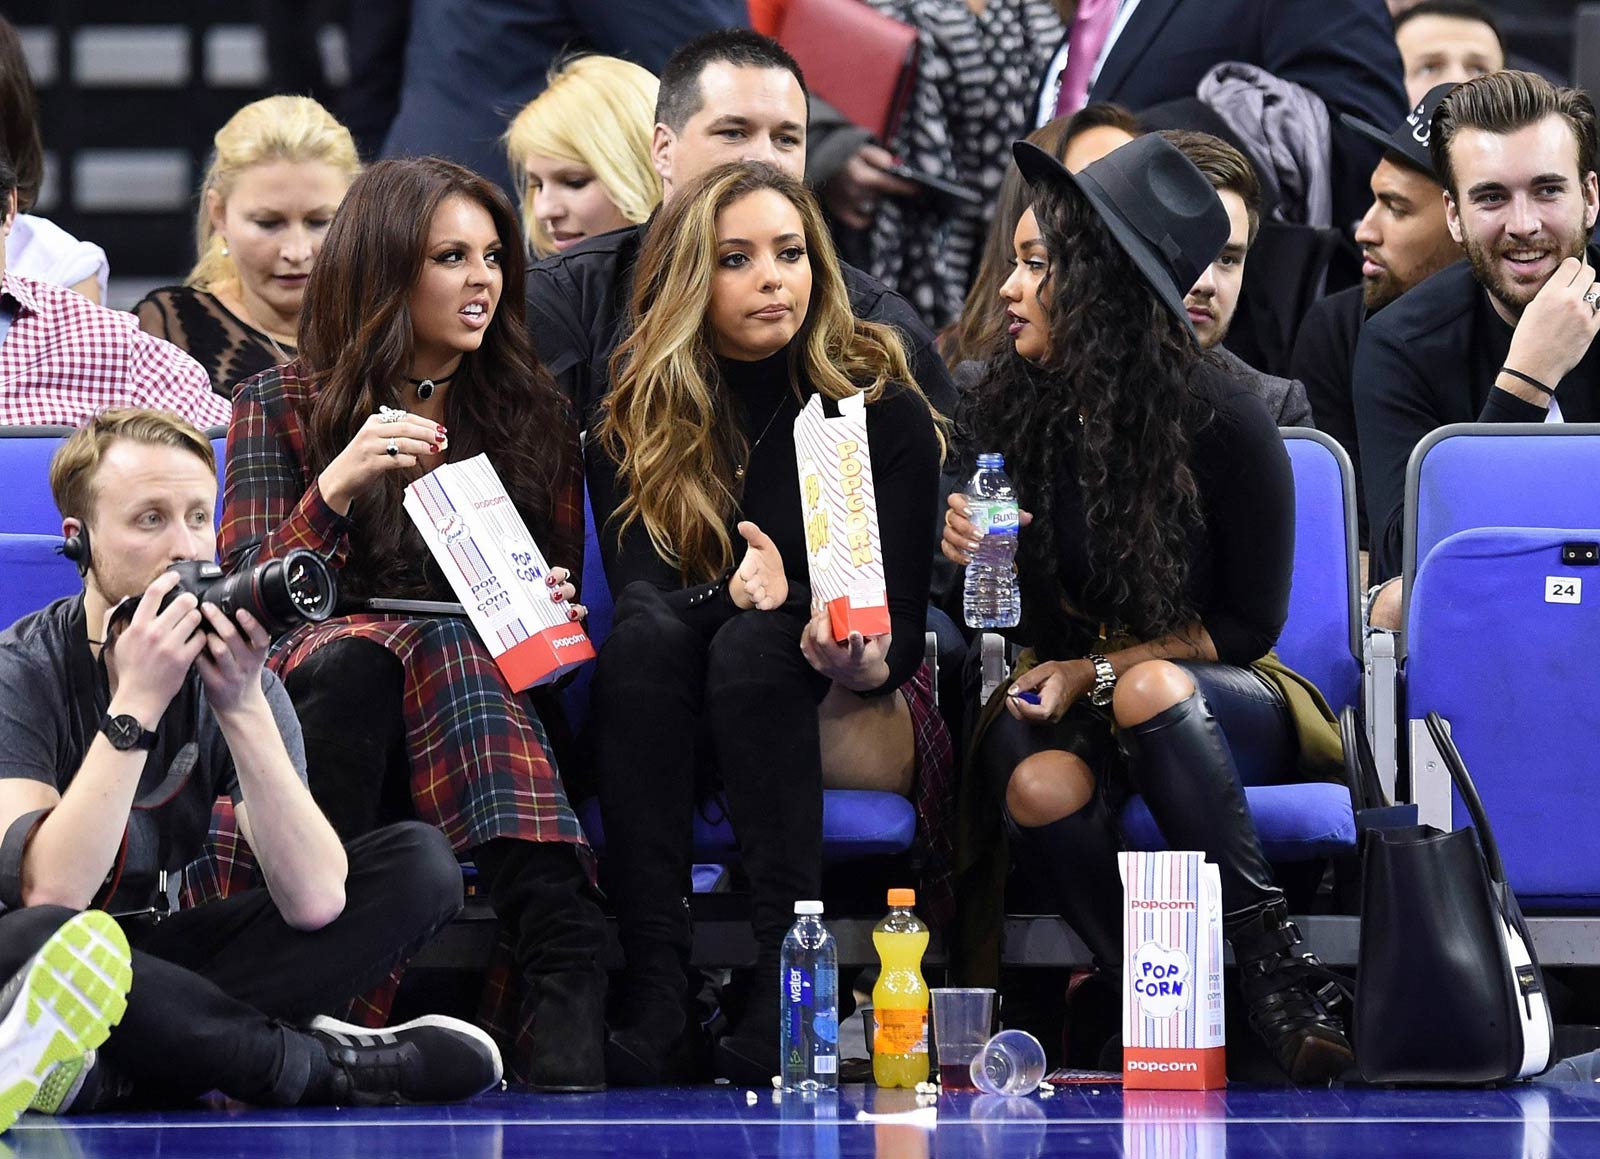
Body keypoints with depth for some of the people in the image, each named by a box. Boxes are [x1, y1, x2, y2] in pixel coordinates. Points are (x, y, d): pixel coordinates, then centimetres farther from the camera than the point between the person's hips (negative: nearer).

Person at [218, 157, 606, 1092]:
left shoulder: (535, 414, 17)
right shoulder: (282, 406, 11)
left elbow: (558, 596, 21)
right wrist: (337, 486, -17)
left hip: (493, 693, 1)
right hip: (310, 696, -1)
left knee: (448, 655, -37)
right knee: (354, 658, -38)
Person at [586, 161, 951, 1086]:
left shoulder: (885, 409, -4)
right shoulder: (634, 426, 2)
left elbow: (902, 630, -8)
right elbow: (637, 587, -11)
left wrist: (860, 661, -33)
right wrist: (735, 592, -33)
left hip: (858, 713, -2)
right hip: (685, 729, 2)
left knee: (756, 642, -33)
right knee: (649, 626, -30)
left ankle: (785, 993, -47)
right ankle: (654, 989, -44)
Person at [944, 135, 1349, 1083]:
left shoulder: (1223, 422, -11)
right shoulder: (1010, 412, 0)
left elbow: (1250, 624, -4)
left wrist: (1096, 672, -12)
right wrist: (963, 555, -13)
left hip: (1219, 699, -2)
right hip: (1058, 696, 2)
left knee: (1149, 690, -40)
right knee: (1041, 787, -35)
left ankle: (1276, 970, -38)